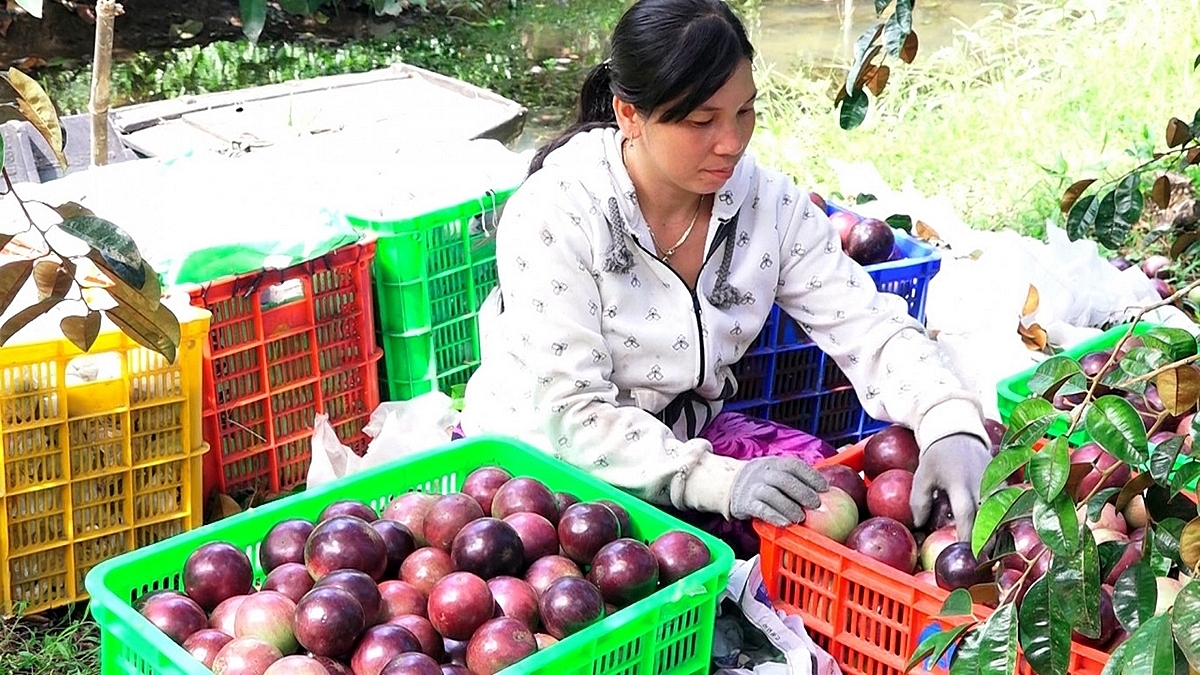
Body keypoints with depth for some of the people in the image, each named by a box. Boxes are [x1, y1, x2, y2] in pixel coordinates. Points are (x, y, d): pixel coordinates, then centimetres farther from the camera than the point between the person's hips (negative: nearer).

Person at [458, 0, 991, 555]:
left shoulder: (768, 201, -8)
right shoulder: (553, 215, -23)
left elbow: (870, 329, -10)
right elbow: (570, 411, -25)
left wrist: (953, 429, -30)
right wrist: (715, 479, -37)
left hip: (685, 435, 5)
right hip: (545, 451, -5)